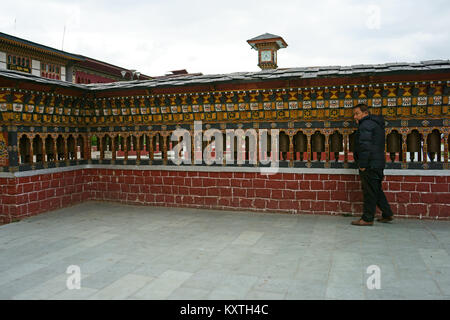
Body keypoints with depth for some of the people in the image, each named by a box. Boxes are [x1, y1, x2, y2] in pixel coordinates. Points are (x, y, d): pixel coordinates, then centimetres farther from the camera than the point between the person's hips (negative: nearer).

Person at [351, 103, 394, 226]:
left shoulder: (366, 124, -12)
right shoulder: (376, 123, 21)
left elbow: (365, 146, -20)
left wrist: (362, 164, -19)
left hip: (370, 165, -10)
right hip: (378, 163, 10)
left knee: (369, 192, -6)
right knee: (377, 190, 18)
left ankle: (367, 219, -1)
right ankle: (387, 214, 24)